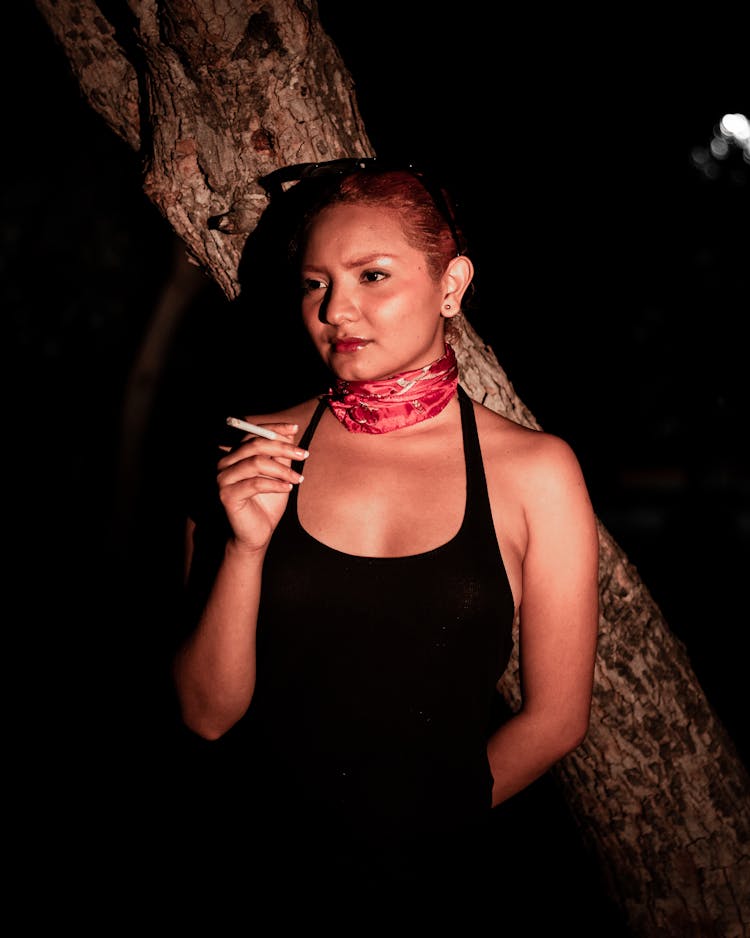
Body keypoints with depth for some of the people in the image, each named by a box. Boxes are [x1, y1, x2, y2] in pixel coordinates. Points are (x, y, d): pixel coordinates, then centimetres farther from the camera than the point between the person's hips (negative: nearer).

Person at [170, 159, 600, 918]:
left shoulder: (534, 471, -10)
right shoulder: (254, 454, -6)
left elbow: (554, 715, -2)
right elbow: (207, 714, -7)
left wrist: (434, 821, 2)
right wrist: (244, 548, -20)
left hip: (445, 865, -1)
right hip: (263, 853, 1)